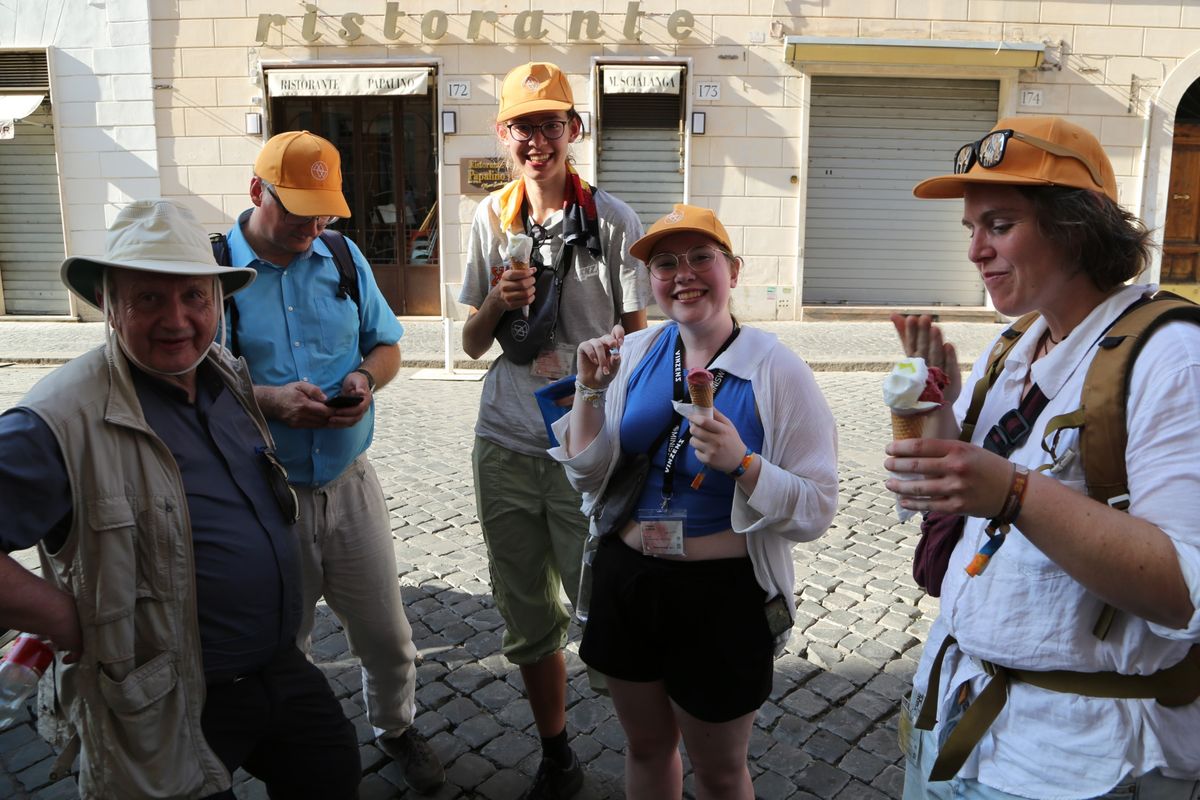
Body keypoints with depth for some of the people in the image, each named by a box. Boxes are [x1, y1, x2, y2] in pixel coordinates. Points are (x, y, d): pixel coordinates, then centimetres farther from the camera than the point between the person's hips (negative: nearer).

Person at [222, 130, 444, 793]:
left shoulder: (345, 258, 4)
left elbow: (387, 345, 11)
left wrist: (366, 378, -10)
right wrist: (268, 399, -24)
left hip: (349, 483, 3)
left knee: (386, 636, 13)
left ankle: (396, 728, 42)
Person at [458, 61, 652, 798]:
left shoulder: (612, 220, -6)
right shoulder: (492, 218, 6)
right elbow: (472, 345, 10)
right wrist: (495, 304, -11)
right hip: (504, 449, 5)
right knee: (528, 622, 15)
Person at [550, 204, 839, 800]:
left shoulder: (778, 371, -14)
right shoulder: (634, 353, -1)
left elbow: (816, 511, -14)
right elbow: (588, 476, 0)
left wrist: (740, 462, -29)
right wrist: (591, 390, -13)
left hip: (722, 596, -4)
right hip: (624, 582, 4)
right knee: (646, 746, 26)